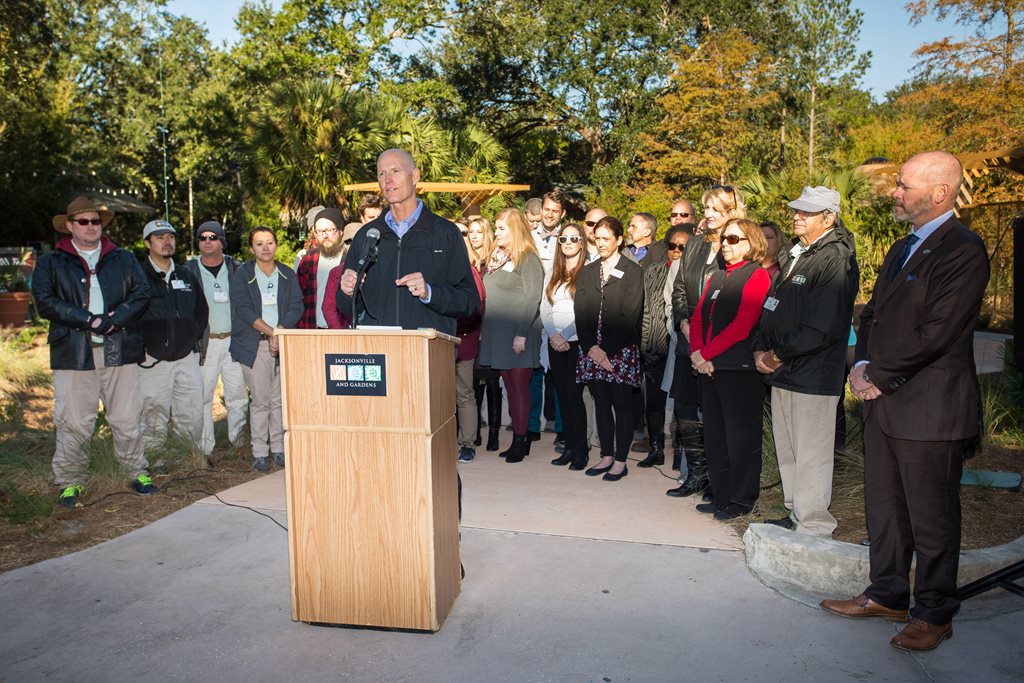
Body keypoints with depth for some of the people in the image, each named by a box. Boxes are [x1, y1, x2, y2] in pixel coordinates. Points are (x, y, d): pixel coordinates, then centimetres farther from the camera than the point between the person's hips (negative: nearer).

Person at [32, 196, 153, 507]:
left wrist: (114, 319, -13)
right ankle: (70, 482, 16)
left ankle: (137, 472, 21)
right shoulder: (50, 263, 9)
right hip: (73, 354, -1)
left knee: (127, 419, 7)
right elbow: (45, 301, -4)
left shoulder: (124, 259, 14)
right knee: (74, 424, 2)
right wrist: (88, 320, -15)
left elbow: (142, 294, 2)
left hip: (120, 351, 1)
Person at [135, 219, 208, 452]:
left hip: (188, 358, 4)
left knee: (192, 419, 5)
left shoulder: (187, 276, 15)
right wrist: (142, 344, -7)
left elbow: (202, 310, 25)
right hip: (153, 360, -4)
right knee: (153, 422, -3)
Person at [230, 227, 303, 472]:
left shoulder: (288, 274, 12)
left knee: (280, 399, 3)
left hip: (284, 342, 3)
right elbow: (243, 309, -7)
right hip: (254, 345, -2)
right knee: (260, 400, -3)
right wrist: (270, 332, -16)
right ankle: (260, 452, 5)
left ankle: (278, 449, 13)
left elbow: (297, 306, 4)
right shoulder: (242, 275, 3)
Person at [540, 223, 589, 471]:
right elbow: (544, 306, 10)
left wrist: (565, 335, -12)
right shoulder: (553, 272, 14)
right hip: (555, 343, 5)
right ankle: (570, 447, 16)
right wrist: (553, 335, -5)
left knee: (574, 394, -8)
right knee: (563, 395, 7)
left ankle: (581, 450, 3)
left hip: (578, 341, -5)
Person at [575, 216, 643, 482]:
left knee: (622, 404, 2)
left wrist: (607, 350, -14)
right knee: (601, 403, 10)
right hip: (592, 349, 5)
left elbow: (630, 316, -9)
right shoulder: (588, 272, 14)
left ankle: (620, 461, 10)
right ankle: (606, 456, 20)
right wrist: (591, 347, -7)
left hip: (621, 350, -4)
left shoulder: (632, 271, -2)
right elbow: (580, 312, 6)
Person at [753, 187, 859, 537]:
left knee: (811, 456, -1)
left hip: (813, 376, -9)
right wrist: (760, 348, 3)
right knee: (788, 452, 17)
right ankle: (796, 515, 31)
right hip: (783, 374, 9)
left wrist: (777, 355, -15)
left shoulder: (836, 259, -13)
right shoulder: (798, 256, 16)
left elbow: (823, 328, -21)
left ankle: (813, 529, 10)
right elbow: (774, 309, 17)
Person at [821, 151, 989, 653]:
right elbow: (873, 313, 16)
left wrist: (875, 374, -13)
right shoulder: (902, 249, 16)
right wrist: (862, 364, -1)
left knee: (932, 519, 6)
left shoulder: (963, 252, -14)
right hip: (884, 403, 9)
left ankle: (935, 615, 23)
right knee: (884, 507, 17)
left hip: (930, 409, -9)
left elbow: (935, 334, -21)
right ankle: (887, 595, 33)